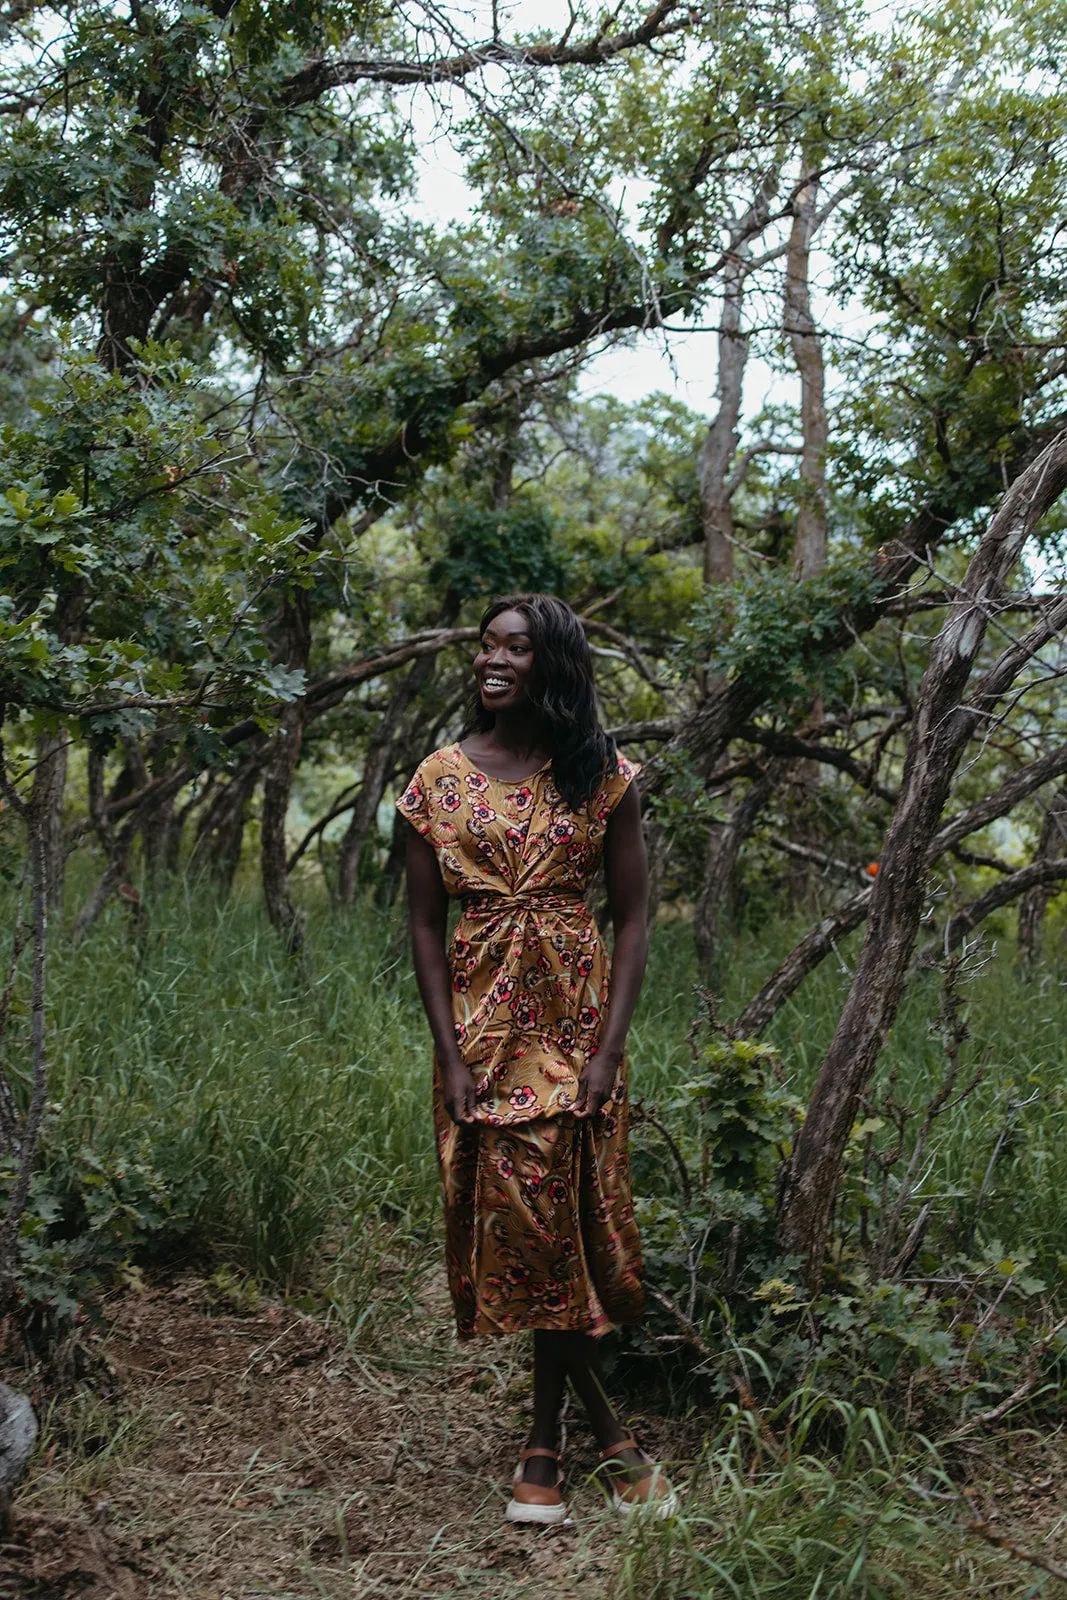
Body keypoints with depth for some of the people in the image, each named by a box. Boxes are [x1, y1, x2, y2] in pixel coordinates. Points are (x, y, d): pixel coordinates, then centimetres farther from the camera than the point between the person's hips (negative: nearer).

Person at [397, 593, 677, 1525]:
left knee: (562, 1222, 2)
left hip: (577, 1018, -1)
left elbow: (632, 918, -1)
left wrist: (610, 1050, -10)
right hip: (482, 1020, 1)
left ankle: (546, 1447, 20)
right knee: (520, 1221, 0)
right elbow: (425, 924, 1)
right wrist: (450, 1056, -7)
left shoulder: (601, 776, 0)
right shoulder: (441, 778, 2)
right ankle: (610, 1432, 16)